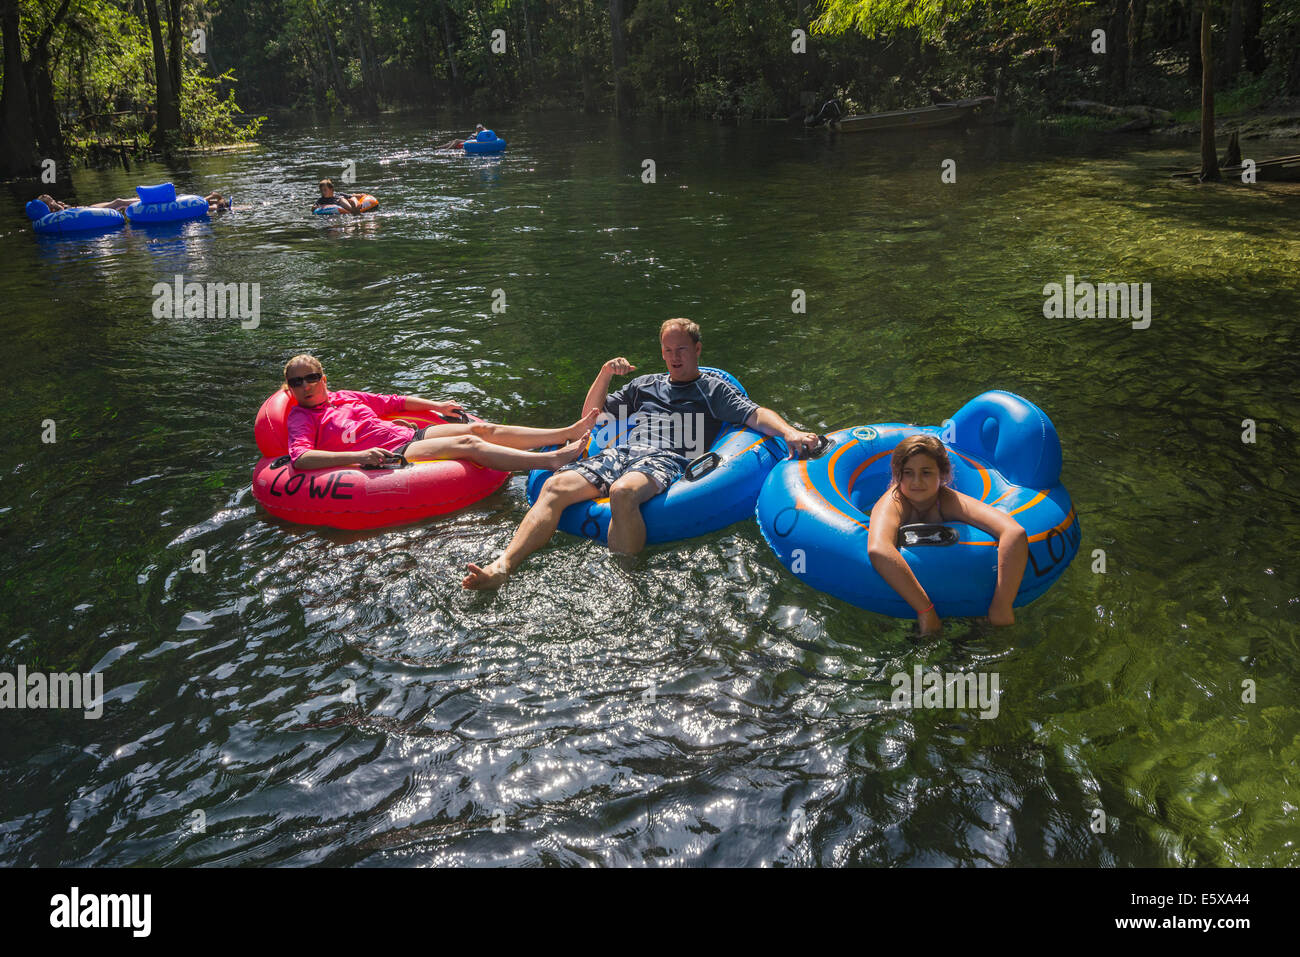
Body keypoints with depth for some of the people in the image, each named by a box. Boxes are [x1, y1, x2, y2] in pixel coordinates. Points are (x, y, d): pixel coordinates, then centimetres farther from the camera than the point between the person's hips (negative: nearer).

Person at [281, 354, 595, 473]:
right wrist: (358, 456, -30)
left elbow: (393, 402, 31)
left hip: (411, 434, 7)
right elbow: (300, 457, -18)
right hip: (393, 455, -7)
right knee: (468, 444, -25)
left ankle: (567, 433, -16)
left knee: (481, 429, -11)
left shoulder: (345, 396, 21)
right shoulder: (301, 418, 1)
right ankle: (552, 459, -34)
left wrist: (436, 406, 22)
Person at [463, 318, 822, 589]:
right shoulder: (644, 385, 34)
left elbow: (756, 415, 7)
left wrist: (790, 432, -14)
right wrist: (605, 375, 19)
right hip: (621, 453, 5)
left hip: (667, 460, -4)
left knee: (623, 492, -41)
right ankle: (501, 567, -35)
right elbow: (592, 415, 35)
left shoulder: (714, 389, 22)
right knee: (555, 486, -24)